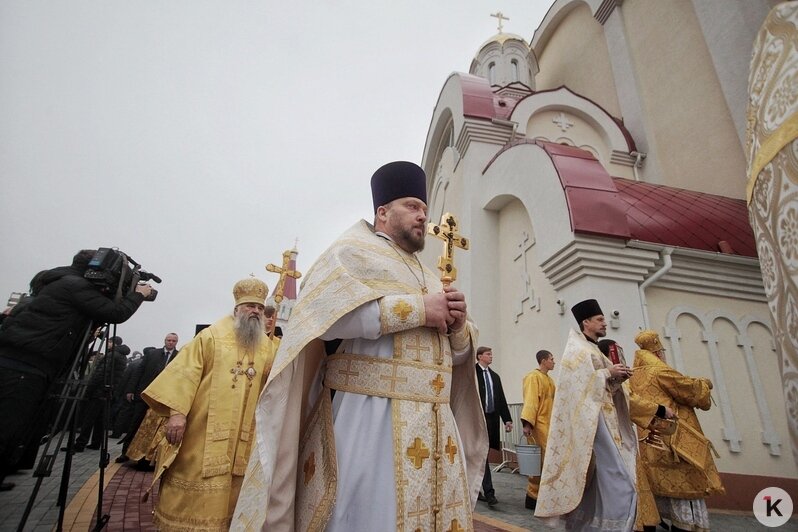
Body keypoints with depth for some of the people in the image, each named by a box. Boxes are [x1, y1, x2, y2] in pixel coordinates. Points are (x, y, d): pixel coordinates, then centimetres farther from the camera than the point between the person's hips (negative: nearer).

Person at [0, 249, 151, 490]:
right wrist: (138, 294, 0)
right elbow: (115, 313, -15)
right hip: (23, 369, -10)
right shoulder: (76, 286, -10)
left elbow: (99, 312, 24)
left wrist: (131, 294, 14)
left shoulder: (63, 284, 20)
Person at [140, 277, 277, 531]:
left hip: (243, 435, 4)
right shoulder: (213, 335, -2)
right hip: (203, 429, -3)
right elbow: (187, 371, -9)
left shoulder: (267, 346, 9)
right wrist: (177, 411, -18)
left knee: (226, 493, 12)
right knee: (192, 490, 4)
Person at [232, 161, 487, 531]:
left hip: (435, 425, 7)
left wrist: (458, 325, -3)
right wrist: (418, 308, -15)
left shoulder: (430, 277, 21)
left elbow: (460, 351, 21)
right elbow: (326, 310, -20)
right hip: (371, 420, -7)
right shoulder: (353, 253, 0)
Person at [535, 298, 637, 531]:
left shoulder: (592, 349, 21)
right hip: (591, 416, -10)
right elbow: (580, 380, -18)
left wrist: (617, 377, 4)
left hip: (602, 415, 10)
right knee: (615, 475, -13)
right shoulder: (577, 349, -6)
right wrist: (608, 373, -12)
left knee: (595, 476, 10)